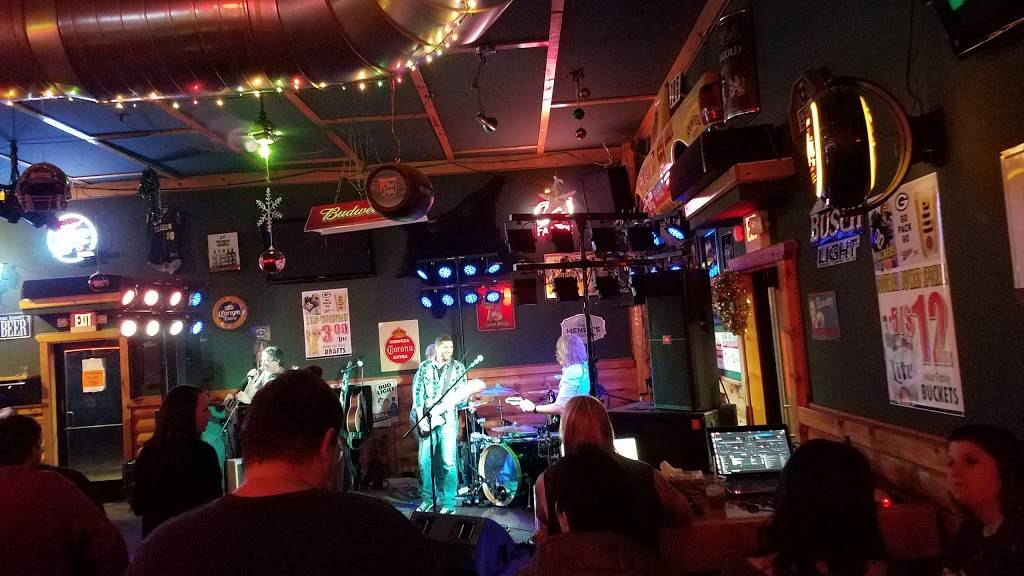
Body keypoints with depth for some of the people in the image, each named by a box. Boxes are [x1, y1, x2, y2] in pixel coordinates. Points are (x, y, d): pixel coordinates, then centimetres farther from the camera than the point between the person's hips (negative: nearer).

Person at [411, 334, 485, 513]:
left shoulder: (458, 368, 6)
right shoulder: (424, 368, 8)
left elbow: (462, 394, 2)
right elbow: (417, 393, 3)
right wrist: (421, 417, -7)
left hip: (447, 419, -2)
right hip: (426, 420, 2)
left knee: (448, 462, -8)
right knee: (425, 461, 4)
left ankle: (448, 503, 1)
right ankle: (428, 499, 20)